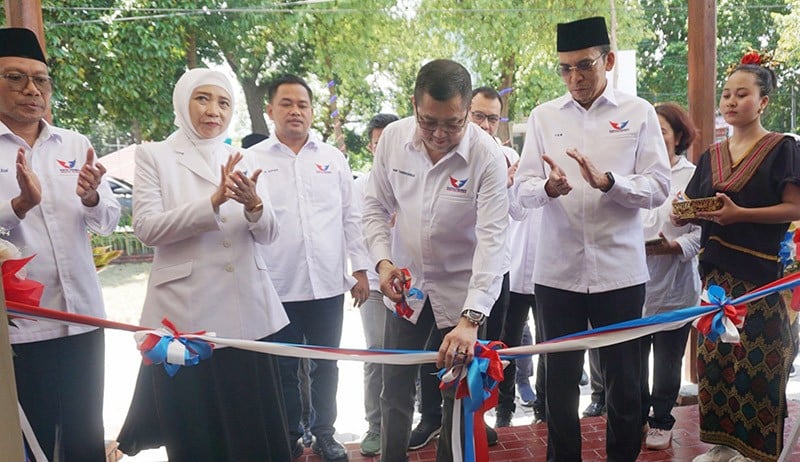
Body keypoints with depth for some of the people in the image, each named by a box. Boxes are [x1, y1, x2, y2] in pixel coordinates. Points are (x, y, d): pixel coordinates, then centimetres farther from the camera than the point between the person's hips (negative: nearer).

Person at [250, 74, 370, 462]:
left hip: (328, 283, 2)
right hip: (277, 285, -1)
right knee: (284, 368, 11)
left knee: (326, 365, 13)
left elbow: (350, 217, 9)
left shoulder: (333, 158, 9)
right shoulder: (254, 160, 3)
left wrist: (360, 268, 5)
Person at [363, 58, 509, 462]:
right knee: (395, 388, 12)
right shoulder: (393, 137, -10)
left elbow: (491, 239, -26)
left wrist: (470, 320, -35)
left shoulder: (487, 156, -21)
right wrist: (383, 261, -15)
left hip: (462, 288, -3)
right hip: (406, 284, 3)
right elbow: (376, 207, 1)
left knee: (458, 391, 10)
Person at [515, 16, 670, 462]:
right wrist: (549, 187, -21)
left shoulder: (638, 113, 2)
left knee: (623, 380, 12)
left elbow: (658, 188, -4)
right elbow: (525, 188, 1)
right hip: (558, 269, 1)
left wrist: (607, 181, -22)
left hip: (620, 269, -1)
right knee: (560, 377, 13)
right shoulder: (544, 116, 6)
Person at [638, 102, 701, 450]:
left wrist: (675, 246, -23)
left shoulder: (692, 176, -3)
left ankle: (661, 422, 26)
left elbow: (701, 230, -8)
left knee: (668, 359, 11)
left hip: (674, 286, -2)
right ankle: (638, 416, 28)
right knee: (635, 355, 10)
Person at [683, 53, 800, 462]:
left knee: (757, 362, -4)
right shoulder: (710, 156, 15)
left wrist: (740, 214, -20)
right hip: (717, 270, 5)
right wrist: (683, 212, -8)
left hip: (761, 272, -5)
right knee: (715, 355, 6)